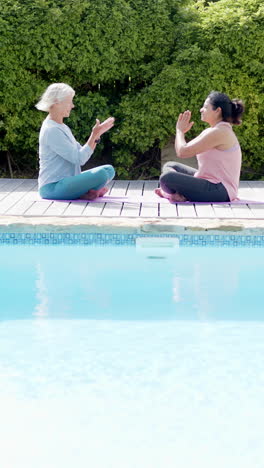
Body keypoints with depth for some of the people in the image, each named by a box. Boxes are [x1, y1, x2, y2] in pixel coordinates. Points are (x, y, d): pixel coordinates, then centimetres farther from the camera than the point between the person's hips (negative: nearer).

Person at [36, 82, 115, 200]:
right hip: (52, 188, -10)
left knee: (109, 169, 7)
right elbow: (79, 159, -18)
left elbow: (82, 153, 15)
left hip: (66, 183, 10)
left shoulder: (62, 127, 16)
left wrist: (97, 134, 4)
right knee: (101, 174, -27)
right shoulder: (51, 130, -16)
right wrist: (94, 135, -16)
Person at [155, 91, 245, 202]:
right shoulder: (211, 131, 15)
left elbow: (182, 152, -18)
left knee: (167, 177, -27)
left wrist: (180, 130, -1)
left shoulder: (218, 132, -18)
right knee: (170, 166, 20)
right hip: (210, 182, 11)